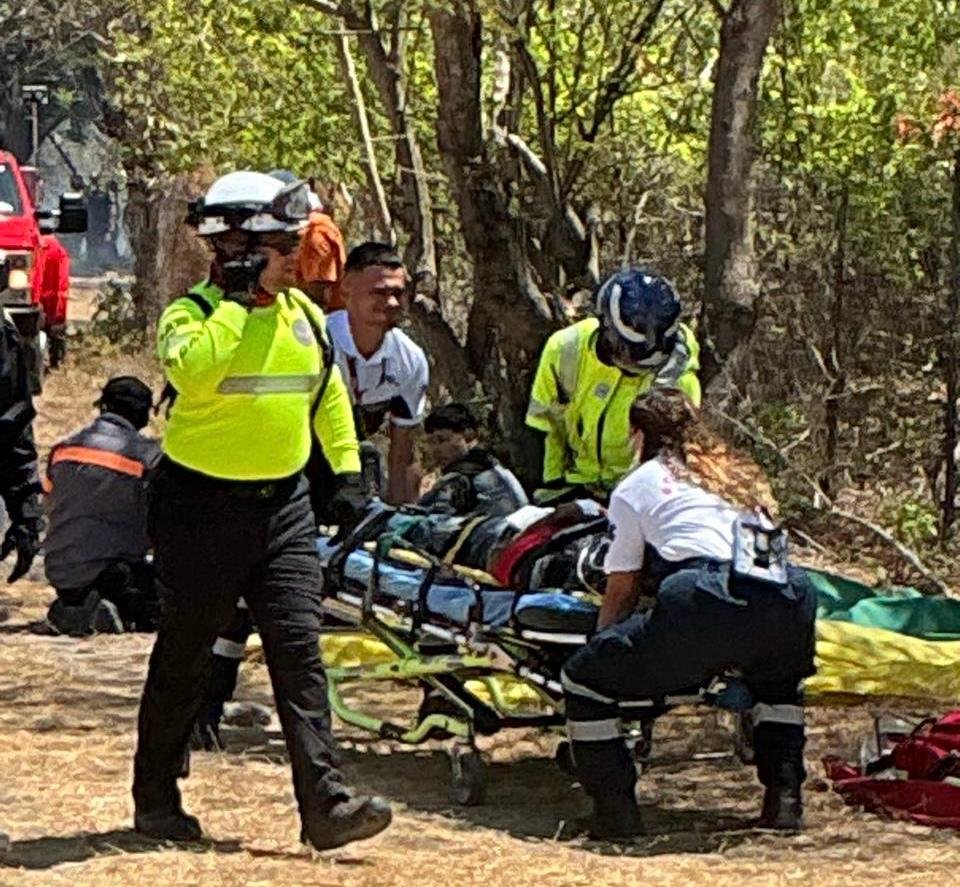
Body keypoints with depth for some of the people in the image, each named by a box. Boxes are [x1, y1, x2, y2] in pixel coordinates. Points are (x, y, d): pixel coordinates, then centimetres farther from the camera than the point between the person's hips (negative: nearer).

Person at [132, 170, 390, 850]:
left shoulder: (305, 314, 8)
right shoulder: (193, 314, -11)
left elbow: (329, 395, 22)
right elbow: (193, 372, -33)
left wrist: (347, 465, 16)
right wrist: (239, 300, -26)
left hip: (284, 505, 5)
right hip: (202, 506, -5)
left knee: (299, 650, -4)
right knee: (184, 657, 6)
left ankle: (326, 802, -9)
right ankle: (155, 798, 20)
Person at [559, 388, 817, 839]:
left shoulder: (636, 486, 20)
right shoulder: (733, 477, 34)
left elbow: (621, 591, 19)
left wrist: (602, 643, 35)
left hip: (704, 603, -6)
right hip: (786, 608, 6)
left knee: (582, 679, 11)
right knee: (776, 679, 41)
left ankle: (615, 810, 7)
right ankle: (784, 797, 25)